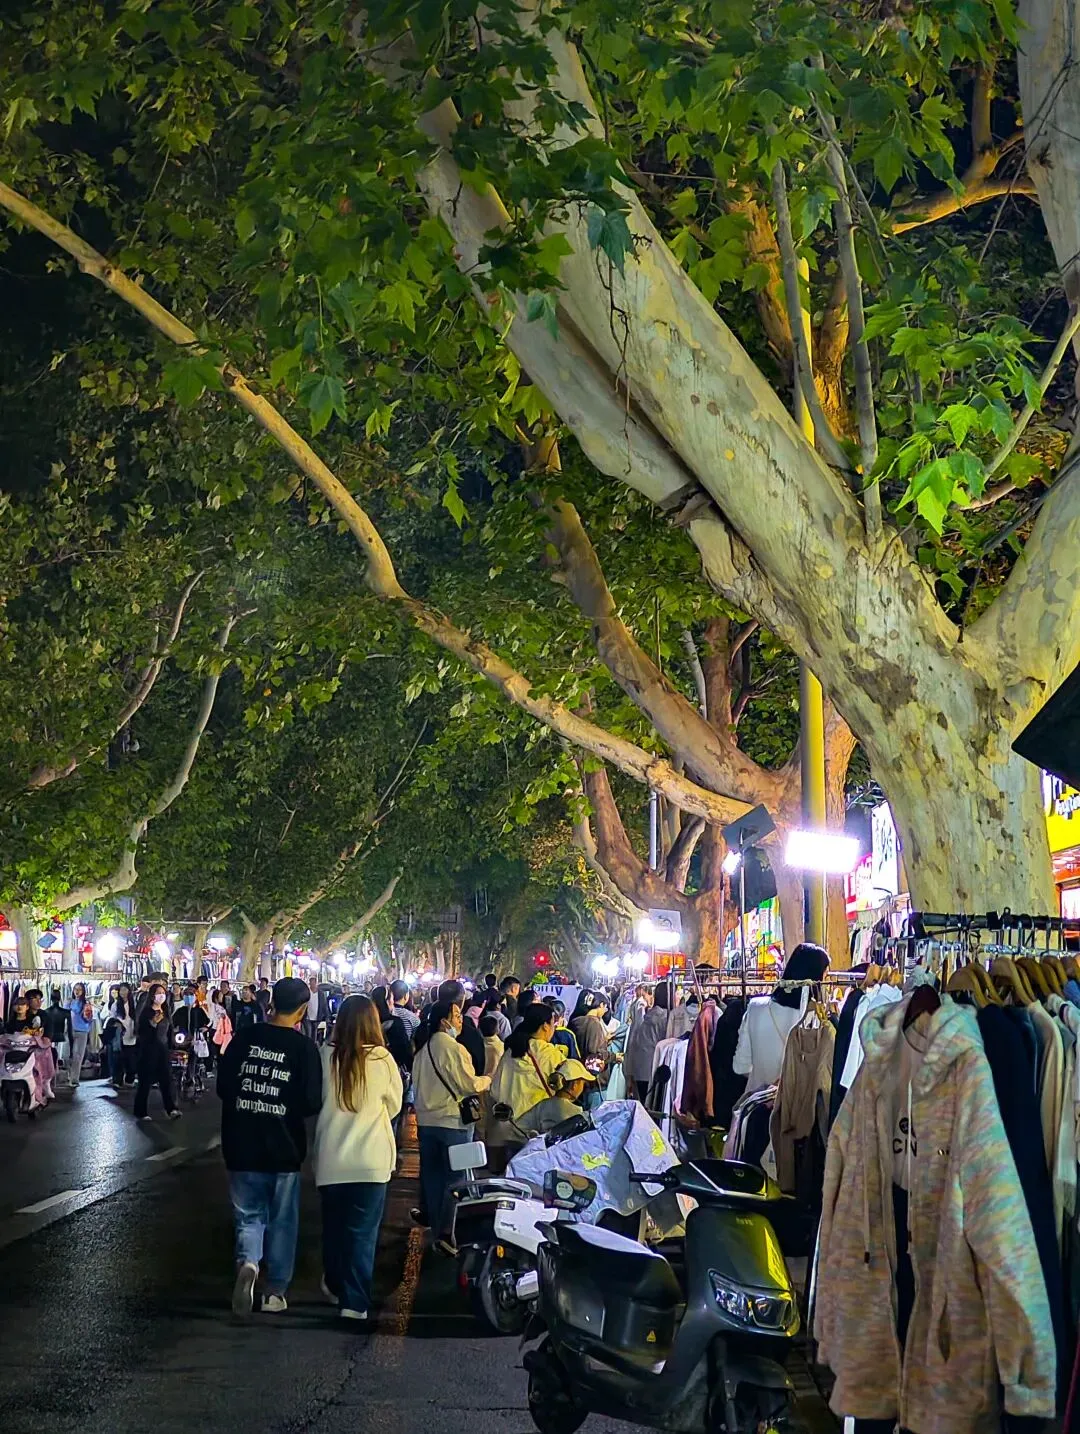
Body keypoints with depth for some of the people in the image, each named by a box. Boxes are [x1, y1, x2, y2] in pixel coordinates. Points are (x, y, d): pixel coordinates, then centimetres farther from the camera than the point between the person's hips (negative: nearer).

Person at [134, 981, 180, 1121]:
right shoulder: (146, 1012, -5)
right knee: (145, 1081, -1)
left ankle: (171, 1109, -12)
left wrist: (170, 1048, 15)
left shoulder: (165, 1013, 12)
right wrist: (153, 1023, -23)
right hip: (148, 1050, -5)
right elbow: (140, 1032, -11)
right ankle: (141, 1112, 7)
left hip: (163, 1050, 5)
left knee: (166, 1079, -6)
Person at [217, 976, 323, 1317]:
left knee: (249, 1215, 13)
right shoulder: (304, 1047, -12)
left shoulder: (244, 1037, -4)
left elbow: (222, 1086, 1)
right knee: (282, 1221, 13)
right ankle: (275, 1292, 19)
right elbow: (312, 1104, -12)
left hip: (242, 1147, 2)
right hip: (284, 1148, -2)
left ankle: (247, 1262, -15)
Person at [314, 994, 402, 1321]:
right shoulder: (383, 1059, -12)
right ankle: (354, 1302, 2)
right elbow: (393, 1106, 3)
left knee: (333, 1225, 20)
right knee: (363, 1232, 4)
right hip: (371, 1158, -2)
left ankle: (335, 1285, 37)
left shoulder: (326, 1056, -10)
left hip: (331, 1158, 2)